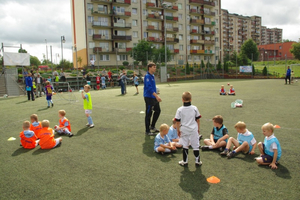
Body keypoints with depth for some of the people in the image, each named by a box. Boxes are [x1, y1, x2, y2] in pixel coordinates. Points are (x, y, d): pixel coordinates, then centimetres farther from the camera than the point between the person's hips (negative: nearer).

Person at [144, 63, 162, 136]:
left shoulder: (152, 76, 13)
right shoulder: (147, 76, -15)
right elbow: (149, 87, -25)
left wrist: (156, 95, 21)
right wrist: (156, 96, -30)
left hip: (154, 97, 9)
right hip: (149, 98, -9)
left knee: (157, 111, 15)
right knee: (148, 114, -1)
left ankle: (152, 126, 30)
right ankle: (147, 131, 9)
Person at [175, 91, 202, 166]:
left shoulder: (180, 110, -8)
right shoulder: (194, 108, -3)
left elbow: (177, 121, -5)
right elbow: (198, 119, 5)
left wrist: (178, 130, 7)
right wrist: (198, 128, 17)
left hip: (184, 130, 0)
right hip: (194, 130, 1)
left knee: (185, 146, 11)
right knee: (195, 146, 10)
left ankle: (184, 161, 20)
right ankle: (197, 161, 19)